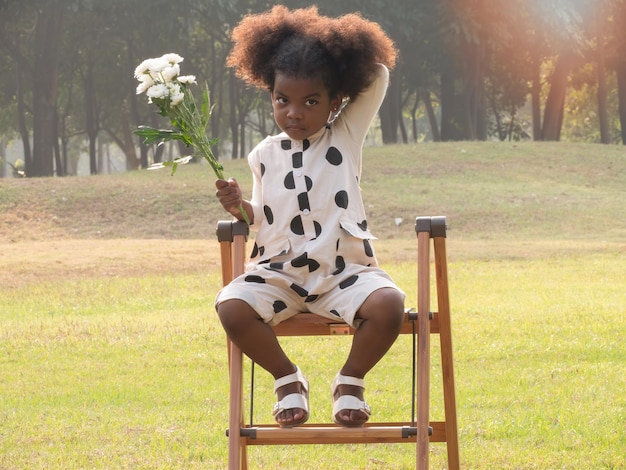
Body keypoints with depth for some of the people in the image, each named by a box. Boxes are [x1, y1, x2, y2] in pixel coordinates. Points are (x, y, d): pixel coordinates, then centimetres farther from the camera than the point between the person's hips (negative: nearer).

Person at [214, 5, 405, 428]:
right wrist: (241, 208, -5)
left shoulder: (347, 136, 4)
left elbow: (378, 75, 1)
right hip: (280, 272, 1)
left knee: (388, 305, -33)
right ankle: (288, 379, -3)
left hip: (345, 271, -1)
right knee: (231, 306, -29)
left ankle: (351, 380, -2)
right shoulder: (265, 155, 9)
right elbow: (263, 220, 15)